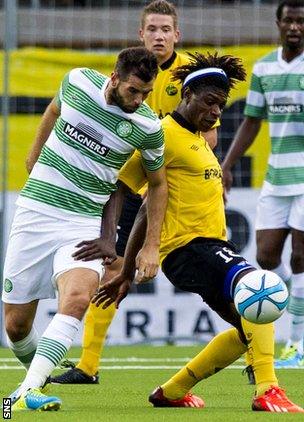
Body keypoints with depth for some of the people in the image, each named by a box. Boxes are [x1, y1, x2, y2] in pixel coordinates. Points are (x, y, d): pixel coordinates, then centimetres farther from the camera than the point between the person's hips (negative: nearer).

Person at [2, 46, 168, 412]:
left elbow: (157, 184, 9)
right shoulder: (78, 81, -4)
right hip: (35, 210, 2)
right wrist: (35, 154, 32)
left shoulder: (148, 127, -7)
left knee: (77, 298, -31)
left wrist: (151, 246, 7)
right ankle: (35, 374, 32)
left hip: (84, 222, -2)